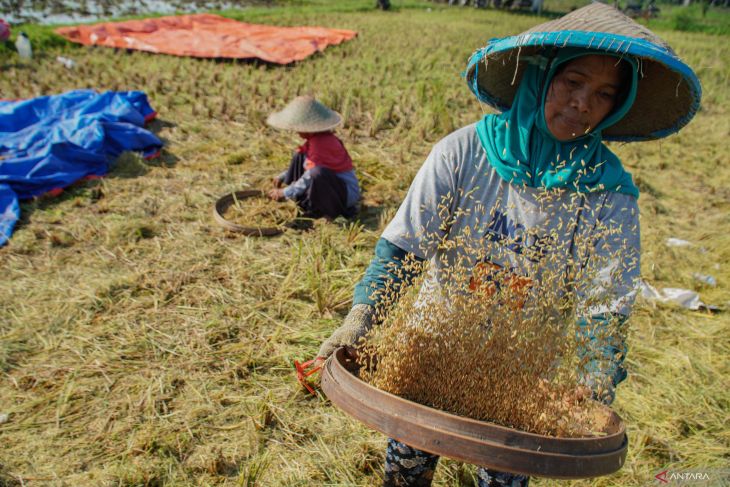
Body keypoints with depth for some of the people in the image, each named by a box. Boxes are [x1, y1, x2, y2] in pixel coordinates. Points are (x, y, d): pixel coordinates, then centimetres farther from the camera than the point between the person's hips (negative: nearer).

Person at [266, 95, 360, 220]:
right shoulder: (316, 138, 5)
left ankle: (332, 212, -15)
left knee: (318, 172, -39)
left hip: (347, 193, -10)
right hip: (332, 186, 10)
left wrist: (284, 193, -16)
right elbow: (303, 163, 21)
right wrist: (283, 177, 13)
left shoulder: (321, 143, -24)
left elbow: (310, 177, -25)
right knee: (300, 155, 8)